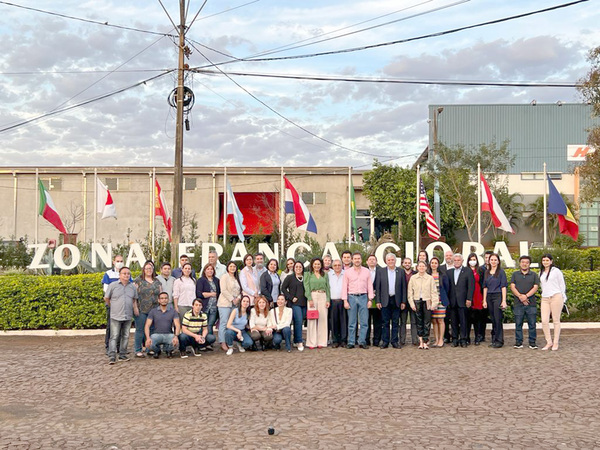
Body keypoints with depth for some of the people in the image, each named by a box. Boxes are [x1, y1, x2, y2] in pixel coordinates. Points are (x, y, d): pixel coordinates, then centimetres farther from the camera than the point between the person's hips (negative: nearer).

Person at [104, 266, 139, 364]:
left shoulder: (133, 287, 10)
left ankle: (122, 355, 18)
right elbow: (106, 298, 8)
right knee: (114, 337, -7)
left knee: (125, 336, 9)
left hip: (128, 316, 4)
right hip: (116, 316, -4)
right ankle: (112, 357, -9)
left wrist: (135, 308, 8)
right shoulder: (113, 285, -1)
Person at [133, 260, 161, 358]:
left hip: (154, 310, 4)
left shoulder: (157, 281, 15)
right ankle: (138, 351, 4)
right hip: (141, 310, -4)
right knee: (140, 330, -2)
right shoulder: (138, 280, 2)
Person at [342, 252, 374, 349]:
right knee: (351, 322, 0)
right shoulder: (347, 272, 5)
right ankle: (351, 342, 5)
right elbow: (344, 287, 4)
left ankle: (362, 342, 5)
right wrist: (345, 301, -3)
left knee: (364, 321, -2)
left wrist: (370, 299, 0)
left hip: (363, 297, 1)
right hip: (351, 297, -1)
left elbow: (370, 286, 8)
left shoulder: (366, 271, 8)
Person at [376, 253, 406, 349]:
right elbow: (377, 287, 3)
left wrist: (403, 301, 1)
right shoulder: (381, 271, 5)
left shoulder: (401, 272, 7)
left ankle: (394, 341, 11)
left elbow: (403, 288, 6)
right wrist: (378, 301, -3)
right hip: (385, 301, -1)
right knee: (385, 322, 2)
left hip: (396, 300, 1)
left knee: (395, 322, 5)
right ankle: (385, 341, 8)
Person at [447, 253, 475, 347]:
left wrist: (469, 299, -9)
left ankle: (463, 339, 3)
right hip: (452, 301, 3)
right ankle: (455, 339, 11)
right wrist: (446, 299, 3)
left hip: (462, 301, -3)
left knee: (463, 321, -2)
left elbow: (471, 286, -2)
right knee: (453, 321, 5)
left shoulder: (468, 271, 3)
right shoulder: (449, 272, 13)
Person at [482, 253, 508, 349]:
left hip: (498, 296, -5)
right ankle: (494, 340, 13)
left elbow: (503, 287, -6)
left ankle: (499, 341, 0)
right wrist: (484, 300, 7)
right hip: (489, 297, 5)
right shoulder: (487, 272, 12)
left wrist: (504, 301, -12)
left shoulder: (501, 272, -1)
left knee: (498, 319, -6)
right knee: (493, 319, 7)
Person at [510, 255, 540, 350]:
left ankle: (532, 342, 6)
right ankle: (518, 342, 8)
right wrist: (520, 296, -11)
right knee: (518, 324, 2)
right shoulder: (515, 274, 12)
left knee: (532, 324, 0)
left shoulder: (534, 275, 10)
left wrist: (526, 296, -14)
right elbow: (512, 287, 3)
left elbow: (535, 287, 0)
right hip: (518, 303, 1)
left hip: (531, 303, -1)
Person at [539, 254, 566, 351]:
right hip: (544, 298, 5)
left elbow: (562, 285, 3)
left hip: (556, 297, -5)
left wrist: (563, 299, 2)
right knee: (544, 321, -4)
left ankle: (556, 343, 7)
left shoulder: (556, 271, 0)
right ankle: (549, 342, 7)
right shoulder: (541, 273, 15)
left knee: (556, 320, 1)